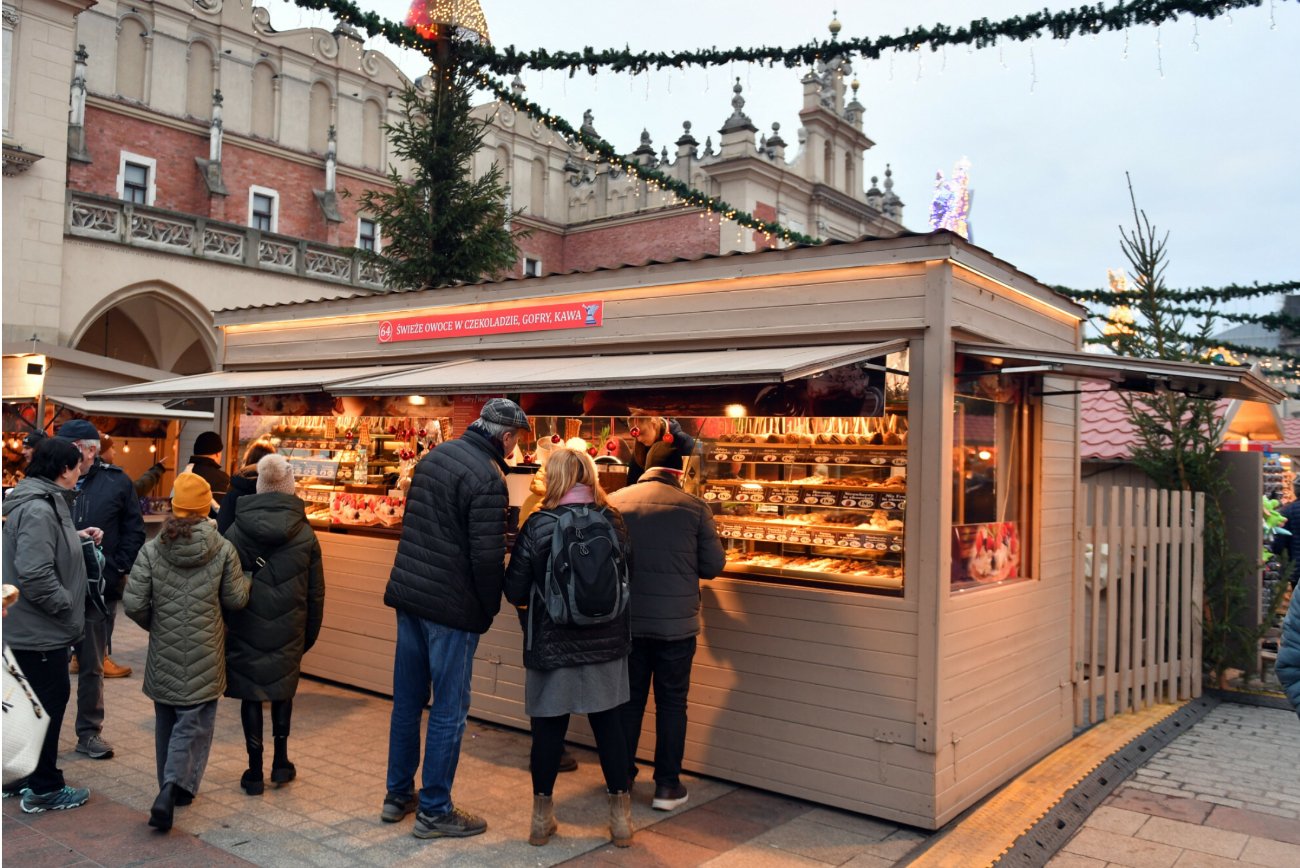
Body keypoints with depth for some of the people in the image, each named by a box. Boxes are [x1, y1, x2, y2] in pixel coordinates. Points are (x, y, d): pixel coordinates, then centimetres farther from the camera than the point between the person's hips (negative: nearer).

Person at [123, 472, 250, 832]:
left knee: (167, 721, 19)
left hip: (164, 654, 3)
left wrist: (154, 623, 12)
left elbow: (133, 604, -8)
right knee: (194, 724, 5)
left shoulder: (152, 549, -6)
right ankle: (174, 788, -12)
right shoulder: (222, 549, -9)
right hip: (204, 655, -2)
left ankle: (170, 788, 32)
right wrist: (246, 579, 18)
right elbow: (236, 599, -3)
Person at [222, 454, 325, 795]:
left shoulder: (236, 531, -8)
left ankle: (255, 770, 14)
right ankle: (281, 761, 22)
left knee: (251, 694, 9)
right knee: (283, 689, 19)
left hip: (246, 629, -1)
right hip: (288, 632, 1)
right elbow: (316, 593, 2)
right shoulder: (305, 533, -3)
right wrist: (310, 634, 12)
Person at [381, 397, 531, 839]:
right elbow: (488, 557, -20)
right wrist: (492, 606, -5)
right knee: (449, 710, 5)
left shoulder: (434, 456, 8)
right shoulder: (487, 478, -19)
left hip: (408, 592, 8)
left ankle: (398, 794, 31)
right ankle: (434, 811, 16)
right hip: (452, 607, -8)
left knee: (407, 699, 18)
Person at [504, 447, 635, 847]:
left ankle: (542, 817, 25)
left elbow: (515, 592, -10)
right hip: (606, 644, 3)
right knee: (609, 724, 14)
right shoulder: (613, 522, -4)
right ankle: (621, 817, 23)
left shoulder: (537, 526, -13)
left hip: (553, 646, -2)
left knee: (548, 728, 11)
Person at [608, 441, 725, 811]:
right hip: (676, 623, -2)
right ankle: (667, 785, 16)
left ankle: (621, 777, 27)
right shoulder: (694, 507, -10)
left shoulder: (615, 502, -4)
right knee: (671, 703, 11)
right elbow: (714, 565, -3)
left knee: (629, 700, 16)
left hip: (627, 620, 2)